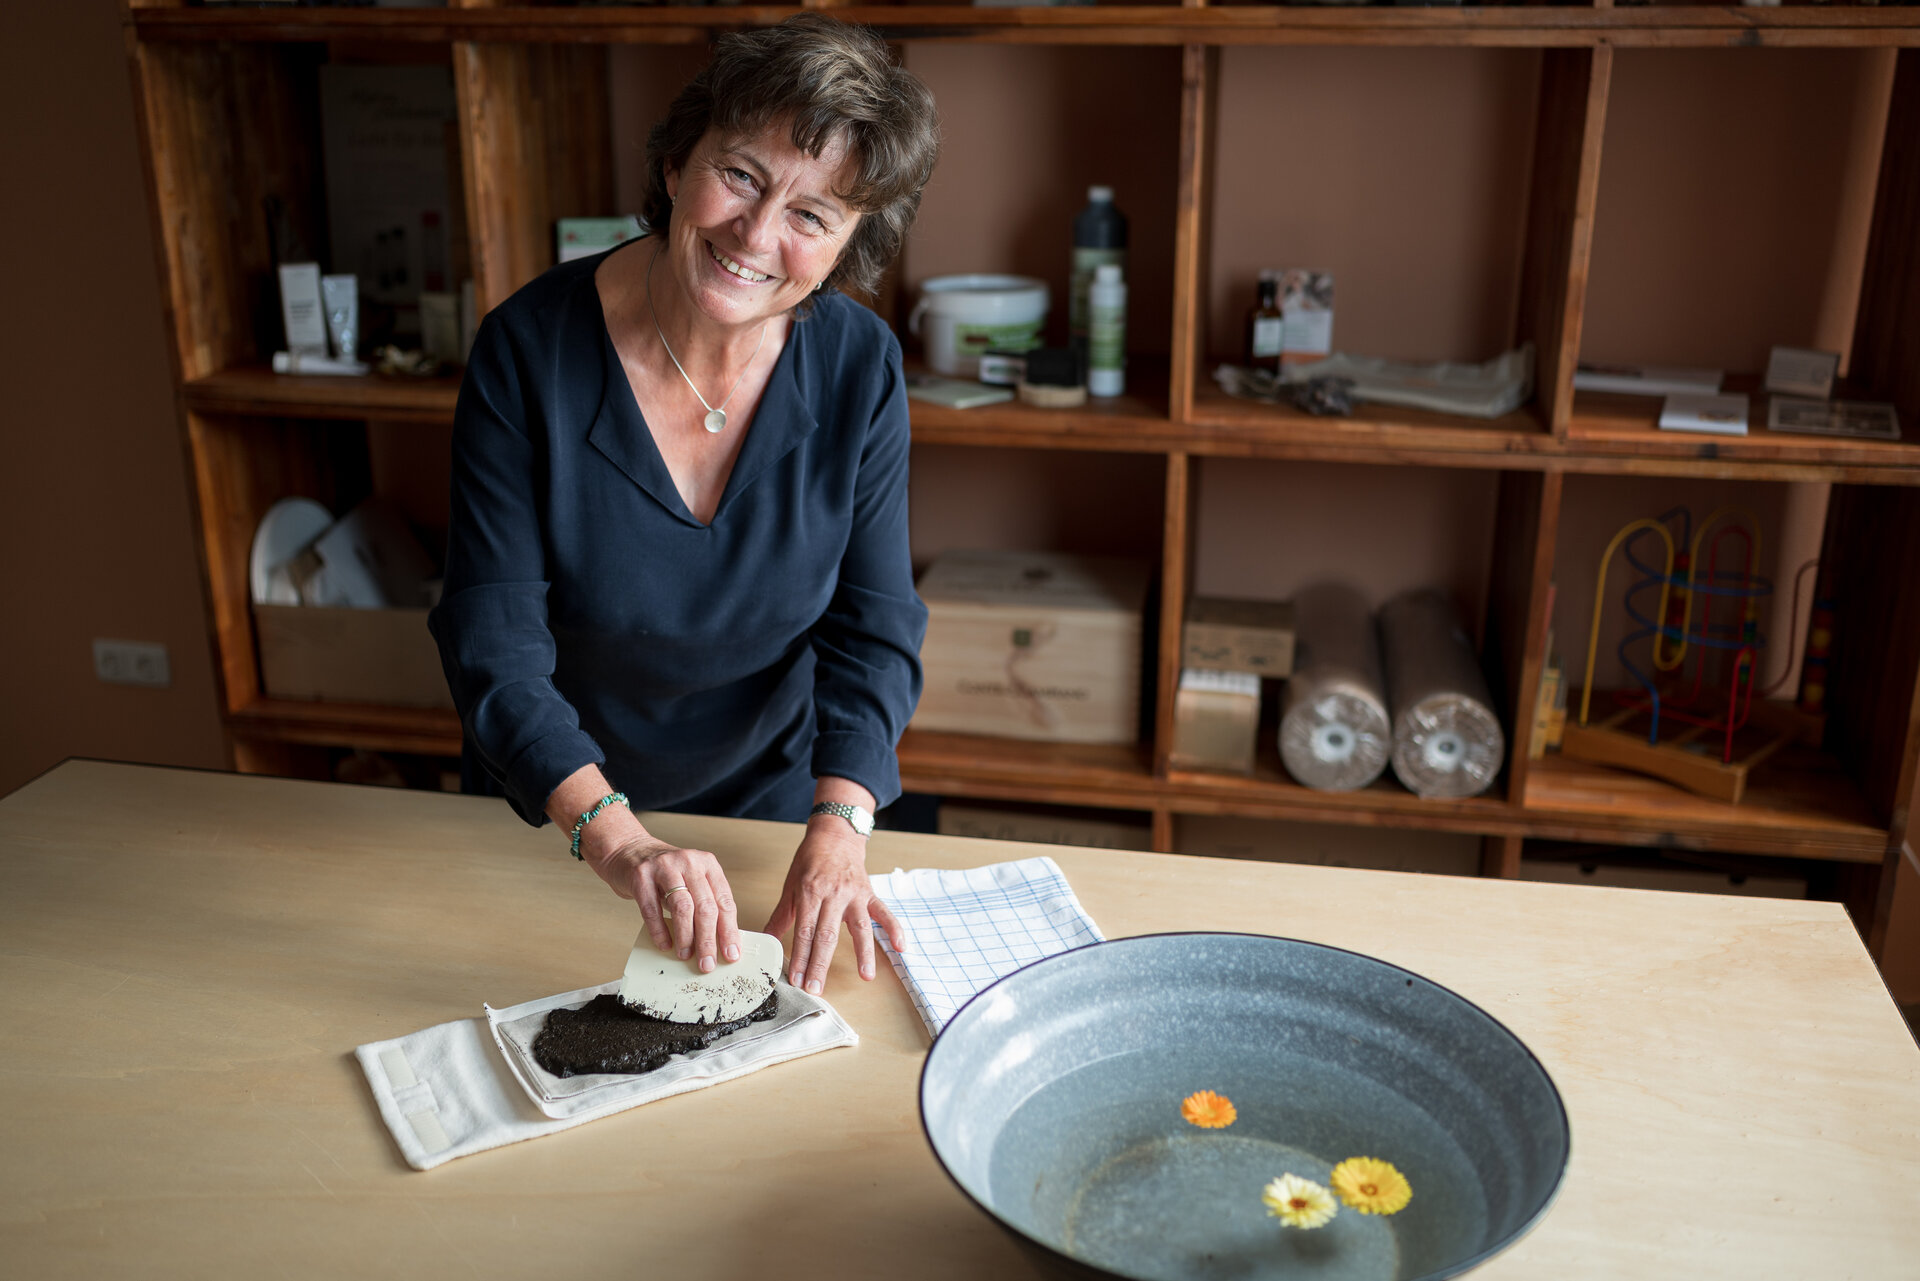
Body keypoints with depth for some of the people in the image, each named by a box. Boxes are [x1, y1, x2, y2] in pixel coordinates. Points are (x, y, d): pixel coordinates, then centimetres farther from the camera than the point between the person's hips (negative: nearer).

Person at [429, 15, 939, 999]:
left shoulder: (859, 367, -17)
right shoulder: (528, 353, -24)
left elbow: (873, 627, -14)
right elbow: (494, 647, -26)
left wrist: (839, 825, -29)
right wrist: (614, 838, -40)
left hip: (775, 796, 1)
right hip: (559, 819, -1)